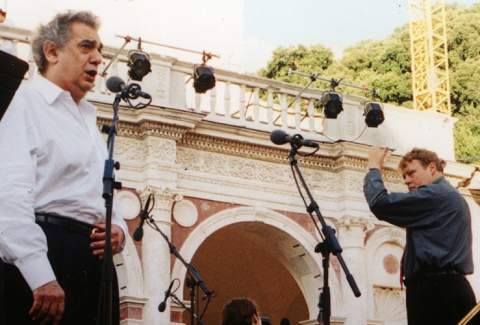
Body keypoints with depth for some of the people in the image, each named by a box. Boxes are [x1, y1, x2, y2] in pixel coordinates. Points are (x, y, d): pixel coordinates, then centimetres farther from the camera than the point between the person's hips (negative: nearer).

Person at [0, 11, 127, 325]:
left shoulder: (88, 119, 26)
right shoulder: (27, 101, -2)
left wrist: (118, 228, 5)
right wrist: (41, 276, -25)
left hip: (94, 258, 8)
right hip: (47, 252, -8)